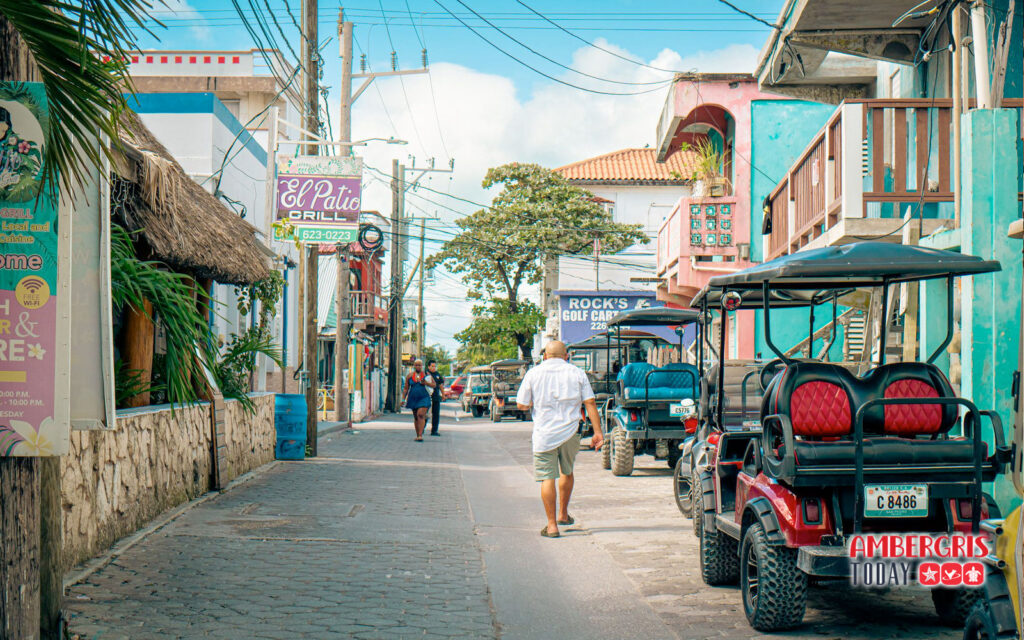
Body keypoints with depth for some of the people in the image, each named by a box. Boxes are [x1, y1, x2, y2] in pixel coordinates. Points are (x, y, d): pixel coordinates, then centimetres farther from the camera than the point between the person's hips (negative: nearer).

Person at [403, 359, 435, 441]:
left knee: (421, 415, -19)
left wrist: (426, 383, -13)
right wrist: (403, 399, 5)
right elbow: (406, 388, 10)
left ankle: (420, 435, -23)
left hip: (424, 398, -3)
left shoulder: (426, 375, 2)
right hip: (413, 399, 3)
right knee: (415, 417, 10)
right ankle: (417, 435, 21)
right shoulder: (409, 376, 7)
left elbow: (434, 384, 5)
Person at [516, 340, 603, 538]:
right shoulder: (577, 373, 4)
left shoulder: (533, 373, 0)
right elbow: (590, 403, -1)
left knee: (547, 479, -1)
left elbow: (522, 405, 1)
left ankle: (552, 525, -2)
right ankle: (563, 514, 32)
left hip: (544, 434, -2)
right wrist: (598, 432, 0)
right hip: (570, 433, 2)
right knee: (567, 472, 23)